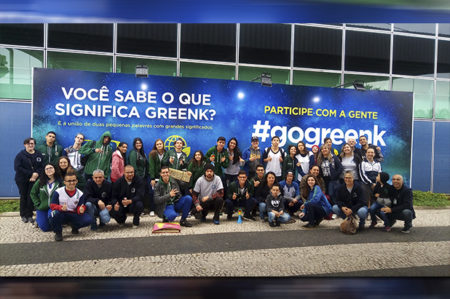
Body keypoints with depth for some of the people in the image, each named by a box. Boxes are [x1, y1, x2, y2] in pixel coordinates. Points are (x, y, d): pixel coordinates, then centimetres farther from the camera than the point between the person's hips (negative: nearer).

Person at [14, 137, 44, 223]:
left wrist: (36, 173, -17)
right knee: (24, 197, 6)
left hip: (34, 179, 1)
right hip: (22, 180, -1)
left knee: (31, 197, 0)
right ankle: (23, 215, 19)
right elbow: (17, 167, -13)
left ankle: (29, 215, 10)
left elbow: (42, 166, 3)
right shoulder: (20, 155, -3)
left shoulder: (38, 155, 5)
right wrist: (31, 174, -18)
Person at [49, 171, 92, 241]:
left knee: (88, 220, -24)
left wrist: (81, 210, -30)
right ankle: (58, 232, -8)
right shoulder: (58, 192, -6)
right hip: (61, 216, -1)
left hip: (74, 215, 1)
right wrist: (61, 207, -30)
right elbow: (52, 205, -7)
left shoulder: (80, 194, -1)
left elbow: (80, 207, -3)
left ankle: (74, 226, 11)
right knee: (55, 213, -38)